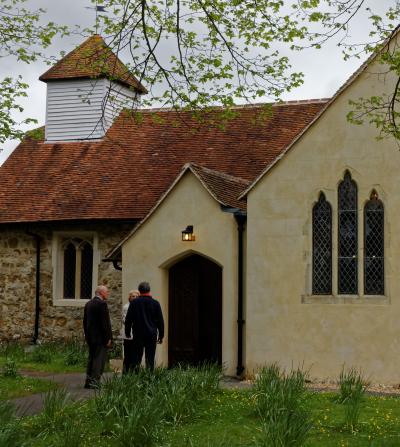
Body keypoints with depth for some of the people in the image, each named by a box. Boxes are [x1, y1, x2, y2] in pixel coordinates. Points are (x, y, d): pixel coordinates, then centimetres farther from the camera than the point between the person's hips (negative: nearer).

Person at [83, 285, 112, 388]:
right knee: (99, 360, -4)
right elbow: (105, 322, -18)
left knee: (91, 358, 14)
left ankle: (88, 381, 16)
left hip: (90, 337, 9)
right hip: (100, 337, -9)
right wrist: (108, 338, -13)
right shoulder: (102, 304, -15)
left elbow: (85, 321, 16)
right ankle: (94, 382, -6)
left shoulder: (88, 304, 12)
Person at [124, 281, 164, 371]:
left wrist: (127, 333, 10)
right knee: (150, 359, 4)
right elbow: (160, 321, 1)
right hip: (151, 335, 0)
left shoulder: (134, 302, -2)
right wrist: (161, 335, 8)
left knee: (136, 358, 4)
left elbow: (128, 319, 1)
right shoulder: (155, 303, -2)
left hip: (138, 335, 0)